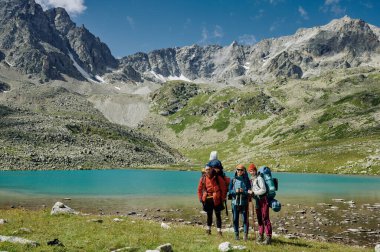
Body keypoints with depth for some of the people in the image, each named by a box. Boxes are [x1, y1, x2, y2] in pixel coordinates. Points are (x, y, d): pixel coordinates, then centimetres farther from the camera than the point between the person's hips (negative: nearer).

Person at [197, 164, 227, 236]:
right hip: (207, 200, 3)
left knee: (218, 215, 2)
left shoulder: (218, 178, -8)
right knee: (209, 215, 15)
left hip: (216, 200, -3)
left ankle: (219, 230, 9)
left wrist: (223, 198, -6)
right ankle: (208, 229, 28)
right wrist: (200, 198, 6)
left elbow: (223, 188, -2)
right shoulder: (203, 178, 0)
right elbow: (199, 189, 11)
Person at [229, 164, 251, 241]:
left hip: (244, 202, -1)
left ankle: (245, 234, 9)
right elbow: (230, 191, 4)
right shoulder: (233, 179, 5)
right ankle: (236, 234, 17)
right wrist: (235, 191, -15)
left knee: (245, 219, 0)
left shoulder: (246, 180, 2)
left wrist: (243, 191, -19)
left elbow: (249, 191, 0)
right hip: (235, 202, 1)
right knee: (235, 219, 5)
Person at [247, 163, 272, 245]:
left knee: (265, 219, -9)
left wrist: (253, 192, -17)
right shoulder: (251, 180, 14)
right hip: (257, 200, 8)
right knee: (259, 219, 12)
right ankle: (260, 236, 20)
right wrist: (250, 193, 2)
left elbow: (263, 190, -18)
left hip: (263, 200, -8)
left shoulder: (259, 178, -11)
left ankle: (268, 237, -9)